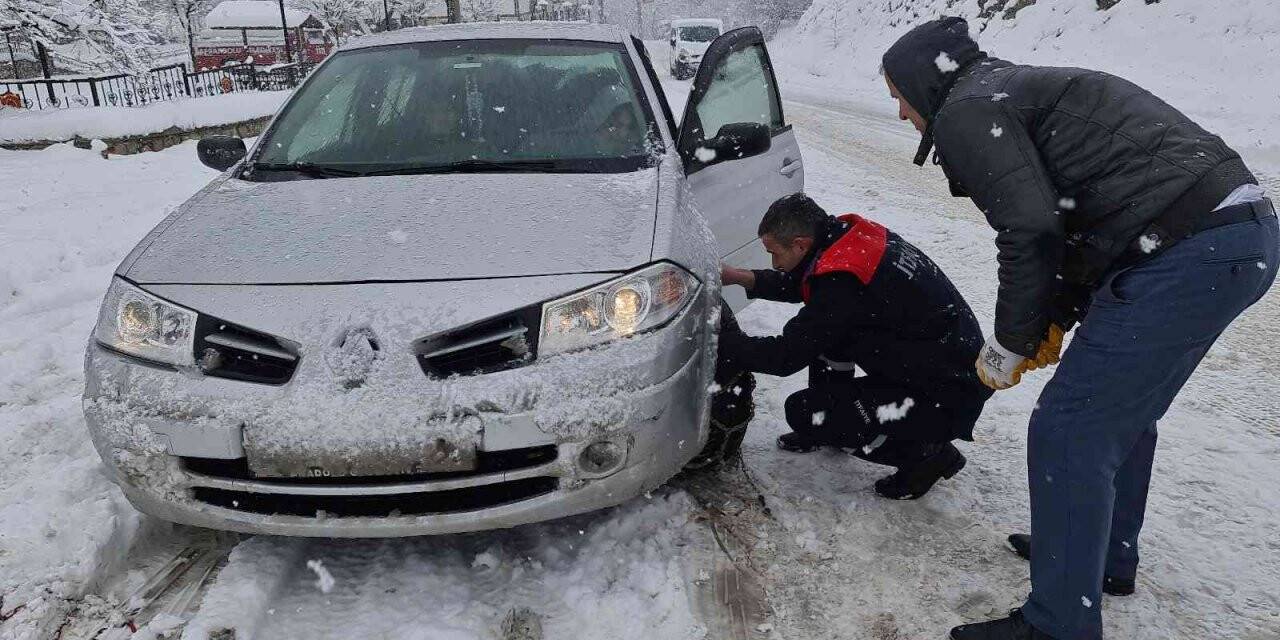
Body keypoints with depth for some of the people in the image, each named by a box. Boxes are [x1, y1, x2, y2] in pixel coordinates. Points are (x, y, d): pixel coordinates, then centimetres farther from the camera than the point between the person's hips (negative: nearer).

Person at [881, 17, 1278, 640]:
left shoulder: (966, 110, -6)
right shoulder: (1021, 90, 25)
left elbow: (1031, 231, -19)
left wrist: (1008, 346, -6)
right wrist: (1055, 322, 20)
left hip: (1187, 253, -11)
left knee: (1069, 432, -5)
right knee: (1122, 411, 23)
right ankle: (1108, 557, 41)